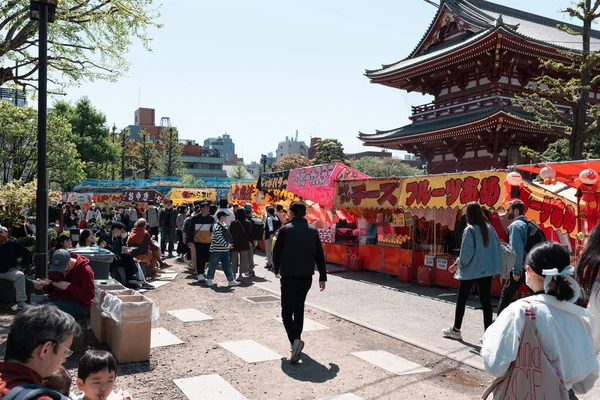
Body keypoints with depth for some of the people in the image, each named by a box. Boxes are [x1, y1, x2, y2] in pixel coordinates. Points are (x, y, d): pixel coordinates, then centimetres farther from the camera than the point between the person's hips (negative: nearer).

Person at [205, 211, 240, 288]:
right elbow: (219, 238, -27)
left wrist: (228, 244, 19)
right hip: (216, 250, -8)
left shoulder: (224, 225, 11)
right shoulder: (217, 226, -18)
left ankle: (231, 280, 9)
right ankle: (209, 279, 20)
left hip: (225, 250, 8)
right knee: (213, 265, 5)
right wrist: (227, 245, -33)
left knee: (227, 265, 7)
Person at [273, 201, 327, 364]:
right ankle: (297, 338, 27)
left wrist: (276, 269, 16)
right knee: (299, 309, 20)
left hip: (289, 276, -4)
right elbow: (319, 255, 3)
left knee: (287, 312, -1)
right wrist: (322, 276, 9)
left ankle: (295, 340, -22)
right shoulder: (313, 231, 4)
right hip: (306, 276, 4)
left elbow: (277, 252, -1)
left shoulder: (286, 230, -6)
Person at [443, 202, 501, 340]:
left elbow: (466, 253, -15)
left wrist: (457, 264, -1)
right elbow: (497, 248, 6)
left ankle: (456, 330, 21)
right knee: (486, 300, 6)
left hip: (470, 270, -4)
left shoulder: (470, 230, -13)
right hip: (487, 270, 5)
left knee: (462, 299, 10)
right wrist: (493, 265, 15)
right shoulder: (489, 228, 2)